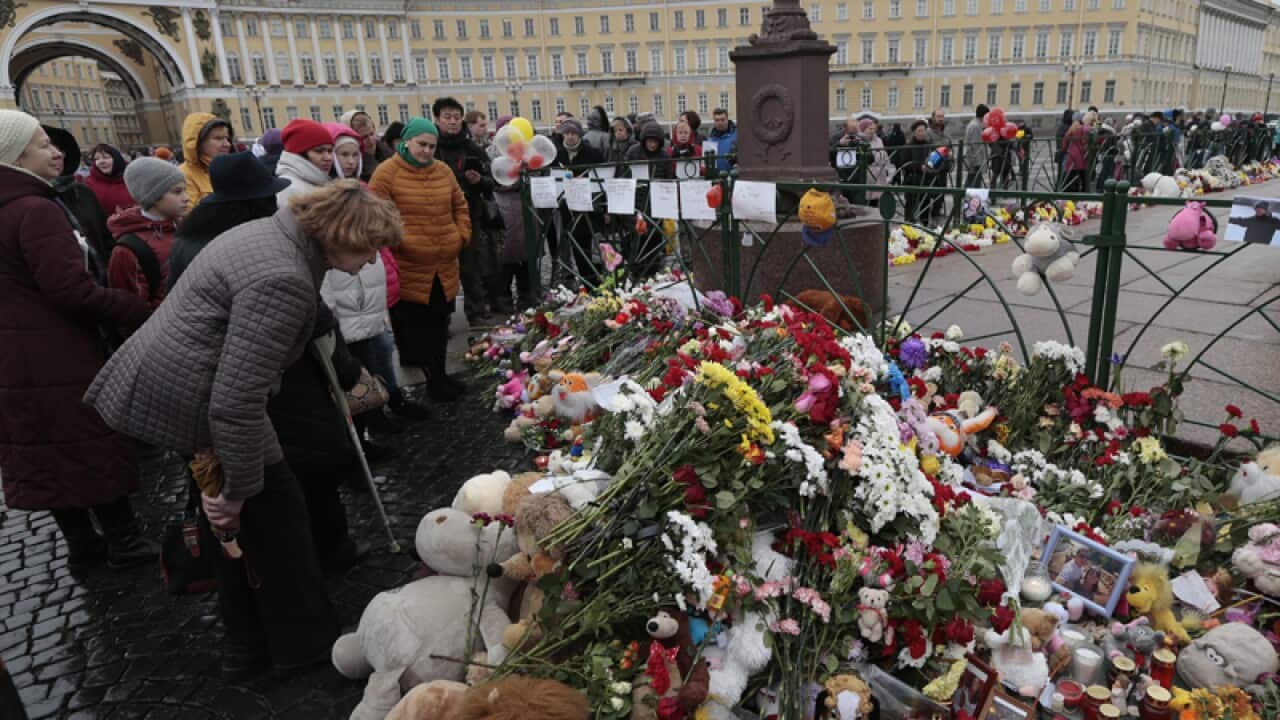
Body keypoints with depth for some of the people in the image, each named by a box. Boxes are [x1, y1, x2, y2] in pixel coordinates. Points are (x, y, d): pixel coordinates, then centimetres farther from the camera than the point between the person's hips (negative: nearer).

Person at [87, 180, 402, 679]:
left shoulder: (274, 231, 6)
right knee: (275, 513, 5)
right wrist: (238, 487, -19)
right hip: (188, 398, -11)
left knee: (227, 521, 20)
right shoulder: (283, 280, -27)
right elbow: (238, 399, -30)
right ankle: (305, 642, 22)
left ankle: (246, 648, 36)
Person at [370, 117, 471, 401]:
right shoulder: (387, 172, -7)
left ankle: (437, 377, 28)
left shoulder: (443, 171, 10)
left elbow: (460, 205, 20)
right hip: (408, 268, -5)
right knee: (414, 328, 0)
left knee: (438, 326, 14)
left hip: (444, 265, 5)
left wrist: (462, 235, 9)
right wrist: (398, 242, -12)